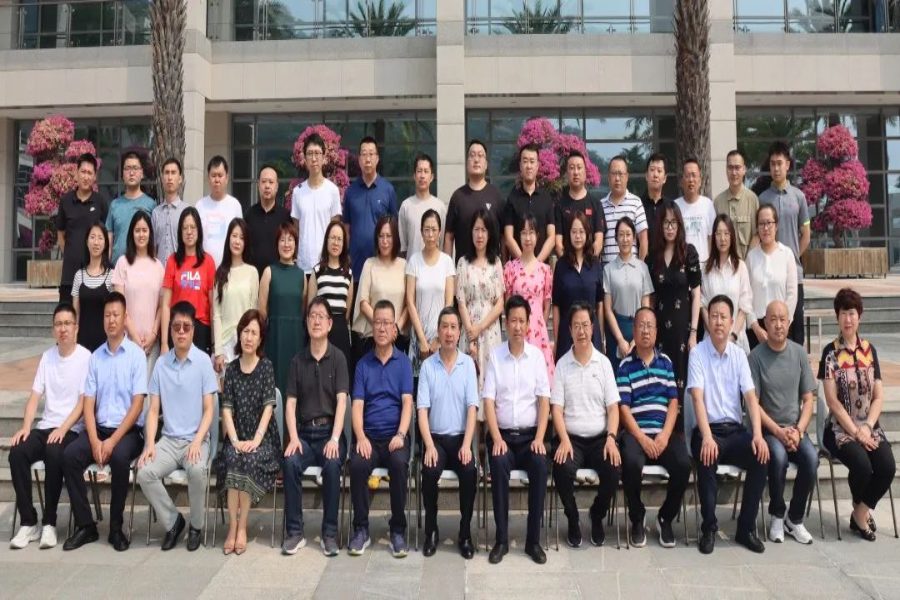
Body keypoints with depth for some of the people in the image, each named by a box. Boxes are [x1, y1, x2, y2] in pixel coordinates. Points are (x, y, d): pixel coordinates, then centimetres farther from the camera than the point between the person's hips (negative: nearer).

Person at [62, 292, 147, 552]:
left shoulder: (136, 354, -5)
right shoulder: (95, 357, 8)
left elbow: (137, 404, -9)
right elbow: (88, 403, 4)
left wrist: (113, 440, -17)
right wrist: (94, 440, -11)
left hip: (128, 430, -4)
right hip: (99, 427, 4)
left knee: (119, 457, -33)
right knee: (69, 456, -21)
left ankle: (116, 527, -14)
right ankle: (86, 525, -7)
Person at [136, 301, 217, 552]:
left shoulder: (203, 361, -4)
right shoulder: (161, 363, 5)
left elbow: (209, 410, -5)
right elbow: (153, 409, 6)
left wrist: (197, 442, -18)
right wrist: (150, 444, -8)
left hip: (196, 439, -3)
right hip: (168, 439, 3)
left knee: (198, 470, -32)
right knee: (144, 473, -23)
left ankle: (196, 525, -5)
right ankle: (172, 521, 3)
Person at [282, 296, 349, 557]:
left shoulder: (338, 358, 0)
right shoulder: (297, 360, 9)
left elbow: (341, 401, -8)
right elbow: (290, 403, 5)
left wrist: (335, 439, -20)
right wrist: (293, 437, -10)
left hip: (329, 430, -2)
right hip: (305, 431, 2)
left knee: (332, 464, -31)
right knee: (290, 462, -27)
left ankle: (330, 533, -17)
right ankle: (294, 531, -15)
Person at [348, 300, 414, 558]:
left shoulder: (404, 362, 7)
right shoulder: (363, 364, 10)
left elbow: (407, 403, -2)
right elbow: (357, 406, 2)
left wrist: (400, 435, -19)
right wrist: (360, 438, -15)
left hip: (394, 435, -1)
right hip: (369, 436, 1)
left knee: (399, 464, -32)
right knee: (357, 464, -29)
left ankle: (398, 529, -16)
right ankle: (361, 528, -11)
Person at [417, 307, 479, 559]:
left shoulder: (468, 363, 1)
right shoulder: (427, 365, 0)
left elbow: (472, 407, -3)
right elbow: (422, 409, -4)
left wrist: (467, 445, -15)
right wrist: (429, 446, -16)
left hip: (460, 437, 0)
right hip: (435, 437, 0)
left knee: (470, 471, -27)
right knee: (429, 472, -28)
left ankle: (465, 532, -8)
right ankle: (431, 531, -4)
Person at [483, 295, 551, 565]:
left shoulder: (537, 355, 4)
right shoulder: (495, 355, 1)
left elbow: (544, 400, 1)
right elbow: (488, 401, -4)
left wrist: (539, 438, -11)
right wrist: (497, 439, -15)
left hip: (530, 434, 1)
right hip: (502, 433, -1)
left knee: (540, 466, -27)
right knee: (499, 465, -29)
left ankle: (534, 539, -14)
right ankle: (501, 538, -17)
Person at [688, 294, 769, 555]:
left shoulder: (739, 355, 8)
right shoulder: (697, 353, -4)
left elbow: (751, 397, -1)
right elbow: (697, 398, -14)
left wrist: (757, 434, -16)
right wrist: (707, 437, -28)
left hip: (736, 429, 4)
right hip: (708, 429, -3)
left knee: (761, 456, -24)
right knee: (707, 458, -34)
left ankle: (747, 527, -7)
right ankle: (708, 528, -14)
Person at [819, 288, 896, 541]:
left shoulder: (869, 350, 8)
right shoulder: (830, 352, -4)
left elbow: (879, 397, 6)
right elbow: (832, 401, -8)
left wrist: (866, 428, -8)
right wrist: (855, 431, -13)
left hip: (870, 427, 4)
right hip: (841, 428, -4)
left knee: (888, 467, -22)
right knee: (862, 466, -28)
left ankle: (861, 512, 5)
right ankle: (863, 511, 5)